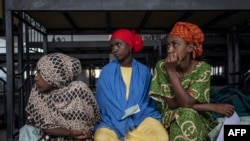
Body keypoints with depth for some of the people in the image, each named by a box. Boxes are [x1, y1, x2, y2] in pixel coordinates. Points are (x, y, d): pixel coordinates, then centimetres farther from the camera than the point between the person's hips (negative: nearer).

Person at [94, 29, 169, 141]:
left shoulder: (144, 71, 5)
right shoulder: (106, 71, 2)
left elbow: (146, 100, 3)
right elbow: (105, 102, -5)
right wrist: (122, 124, -17)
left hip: (141, 118, 1)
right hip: (114, 121, -1)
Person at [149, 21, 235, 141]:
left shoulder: (203, 68, -12)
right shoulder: (162, 66, -12)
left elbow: (187, 102, -22)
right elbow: (173, 104, -17)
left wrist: (171, 71, -26)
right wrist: (212, 107, -17)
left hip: (198, 119, 1)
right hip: (172, 119, 0)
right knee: (185, 115, -31)